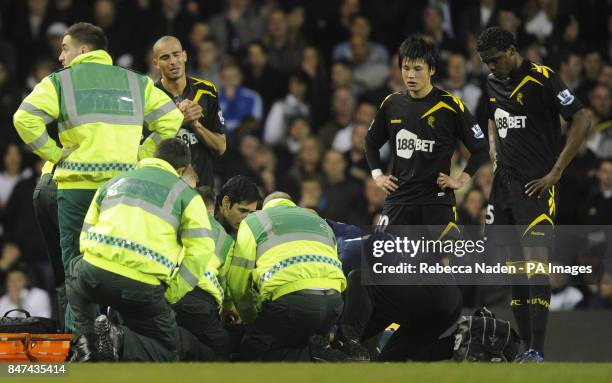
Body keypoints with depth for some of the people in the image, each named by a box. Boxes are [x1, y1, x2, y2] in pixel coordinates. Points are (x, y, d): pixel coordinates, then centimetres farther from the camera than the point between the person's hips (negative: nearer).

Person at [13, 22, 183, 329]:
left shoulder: (60, 82, 3)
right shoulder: (136, 82, 13)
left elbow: (25, 119, -9)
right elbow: (170, 119, 7)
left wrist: (54, 153, -1)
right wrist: (142, 154, 9)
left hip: (77, 186, -2)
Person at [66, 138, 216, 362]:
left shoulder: (114, 183, 26)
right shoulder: (186, 195, 14)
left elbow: (86, 234, 26)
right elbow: (200, 251, 3)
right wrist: (173, 293, 10)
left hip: (93, 275, 3)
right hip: (143, 288, -3)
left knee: (75, 272, 40)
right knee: (167, 350, 16)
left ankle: (86, 337, 16)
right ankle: (120, 342, -14)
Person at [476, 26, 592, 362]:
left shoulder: (542, 79, -11)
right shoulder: (493, 82, 12)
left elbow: (582, 120, -11)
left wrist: (556, 172, -13)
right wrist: (494, 147, 15)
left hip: (536, 184, -8)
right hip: (503, 182, 8)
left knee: (536, 262, -15)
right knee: (513, 267, 7)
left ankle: (537, 352, -19)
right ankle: (527, 347, 12)